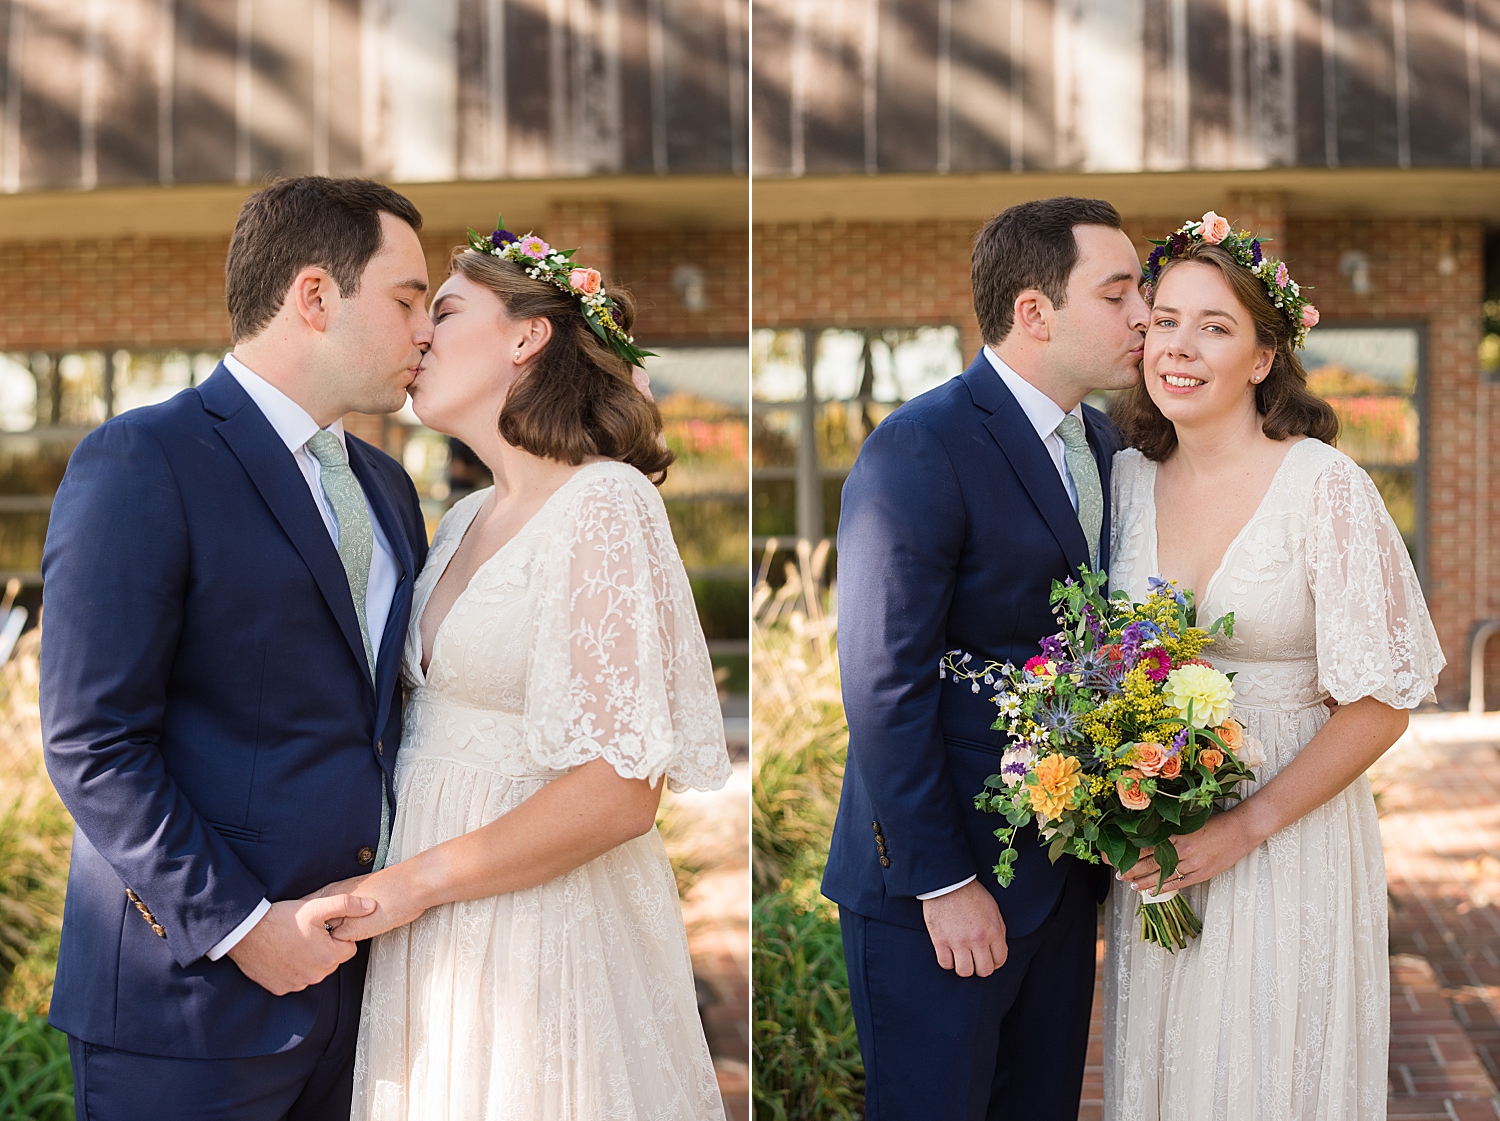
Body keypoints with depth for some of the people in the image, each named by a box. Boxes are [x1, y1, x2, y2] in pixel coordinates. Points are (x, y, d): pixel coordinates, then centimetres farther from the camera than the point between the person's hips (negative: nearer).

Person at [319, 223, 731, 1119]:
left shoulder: (604, 504, -15)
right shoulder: (467, 519, 11)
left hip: (541, 924, -7)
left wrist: (416, 882, -14)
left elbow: (621, 793, -21)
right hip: (433, 925, 7)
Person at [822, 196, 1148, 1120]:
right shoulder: (920, 449, -17)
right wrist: (945, 883, -17)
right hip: (937, 885, -7)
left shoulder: (1102, 442, 9)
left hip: (1065, 870, 8)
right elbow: (885, 689, -19)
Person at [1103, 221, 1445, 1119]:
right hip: (1152, 856, 5)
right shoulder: (1129, 477, 2)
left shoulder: (1323, 486, -15)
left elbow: (1382, 704, -14)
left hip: (1290, 840, -4)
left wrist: (1245, 827, -18)